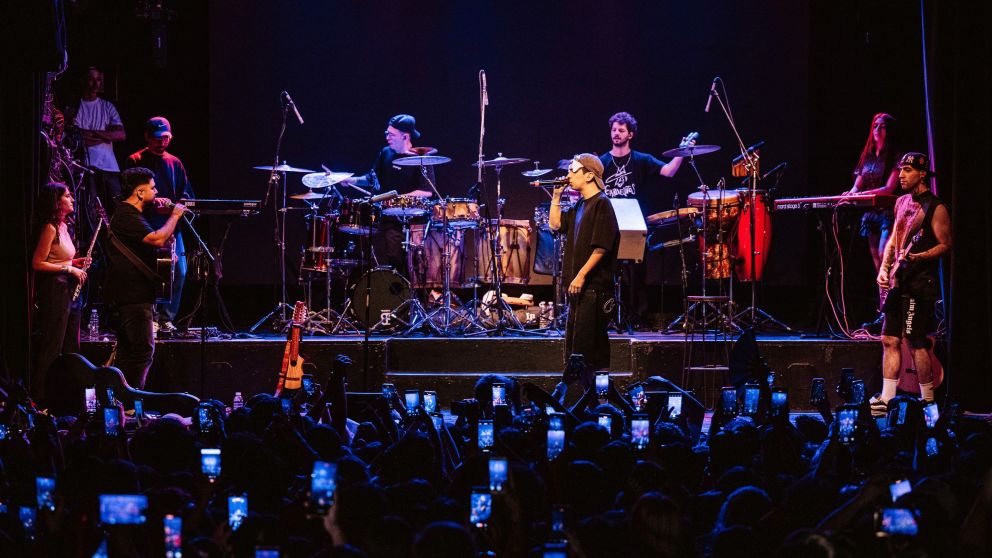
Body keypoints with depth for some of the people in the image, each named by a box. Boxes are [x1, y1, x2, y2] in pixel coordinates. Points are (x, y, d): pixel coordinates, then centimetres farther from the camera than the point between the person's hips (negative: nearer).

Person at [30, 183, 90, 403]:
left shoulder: (63, 226, 14)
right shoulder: (50, 228, -14)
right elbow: (37, 263, -16)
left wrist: (75, 263, 8)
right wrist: (69, 269, -15)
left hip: (68, 289, 10)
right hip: (53, 289, -10)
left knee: (70, 346, 12)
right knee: (51, 346, -6)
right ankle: (41, 395, -1)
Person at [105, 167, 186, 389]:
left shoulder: (132, 214, 18)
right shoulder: (126, 216, -15)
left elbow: (163, 240, 26)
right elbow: (157, 239, -27)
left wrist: (167, 213, 11)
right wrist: (174, 215, -13)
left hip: (127, 295, 11)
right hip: (133, 295, -11)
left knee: (128, 351, 14)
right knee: (143, 349, -12)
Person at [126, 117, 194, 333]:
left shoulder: (174, 163, 19)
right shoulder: (136, 161, 4)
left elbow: (186, 192, 19)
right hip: (147, 223, -5)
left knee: (179, 271, -4)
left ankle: (166, 319, 6)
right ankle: (151, 318, -6)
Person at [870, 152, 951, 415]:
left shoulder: (935, 207, -9)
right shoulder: (902, 202, 15)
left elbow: (945, 245, -10)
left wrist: (916, 258, -23)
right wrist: (884, 269, 8)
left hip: (920, 284, -8)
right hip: (898, 282, 8)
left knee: (917, 342, -7)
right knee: (889, 340, 6)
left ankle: (928, 401, 3)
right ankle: (886, 399, 8)